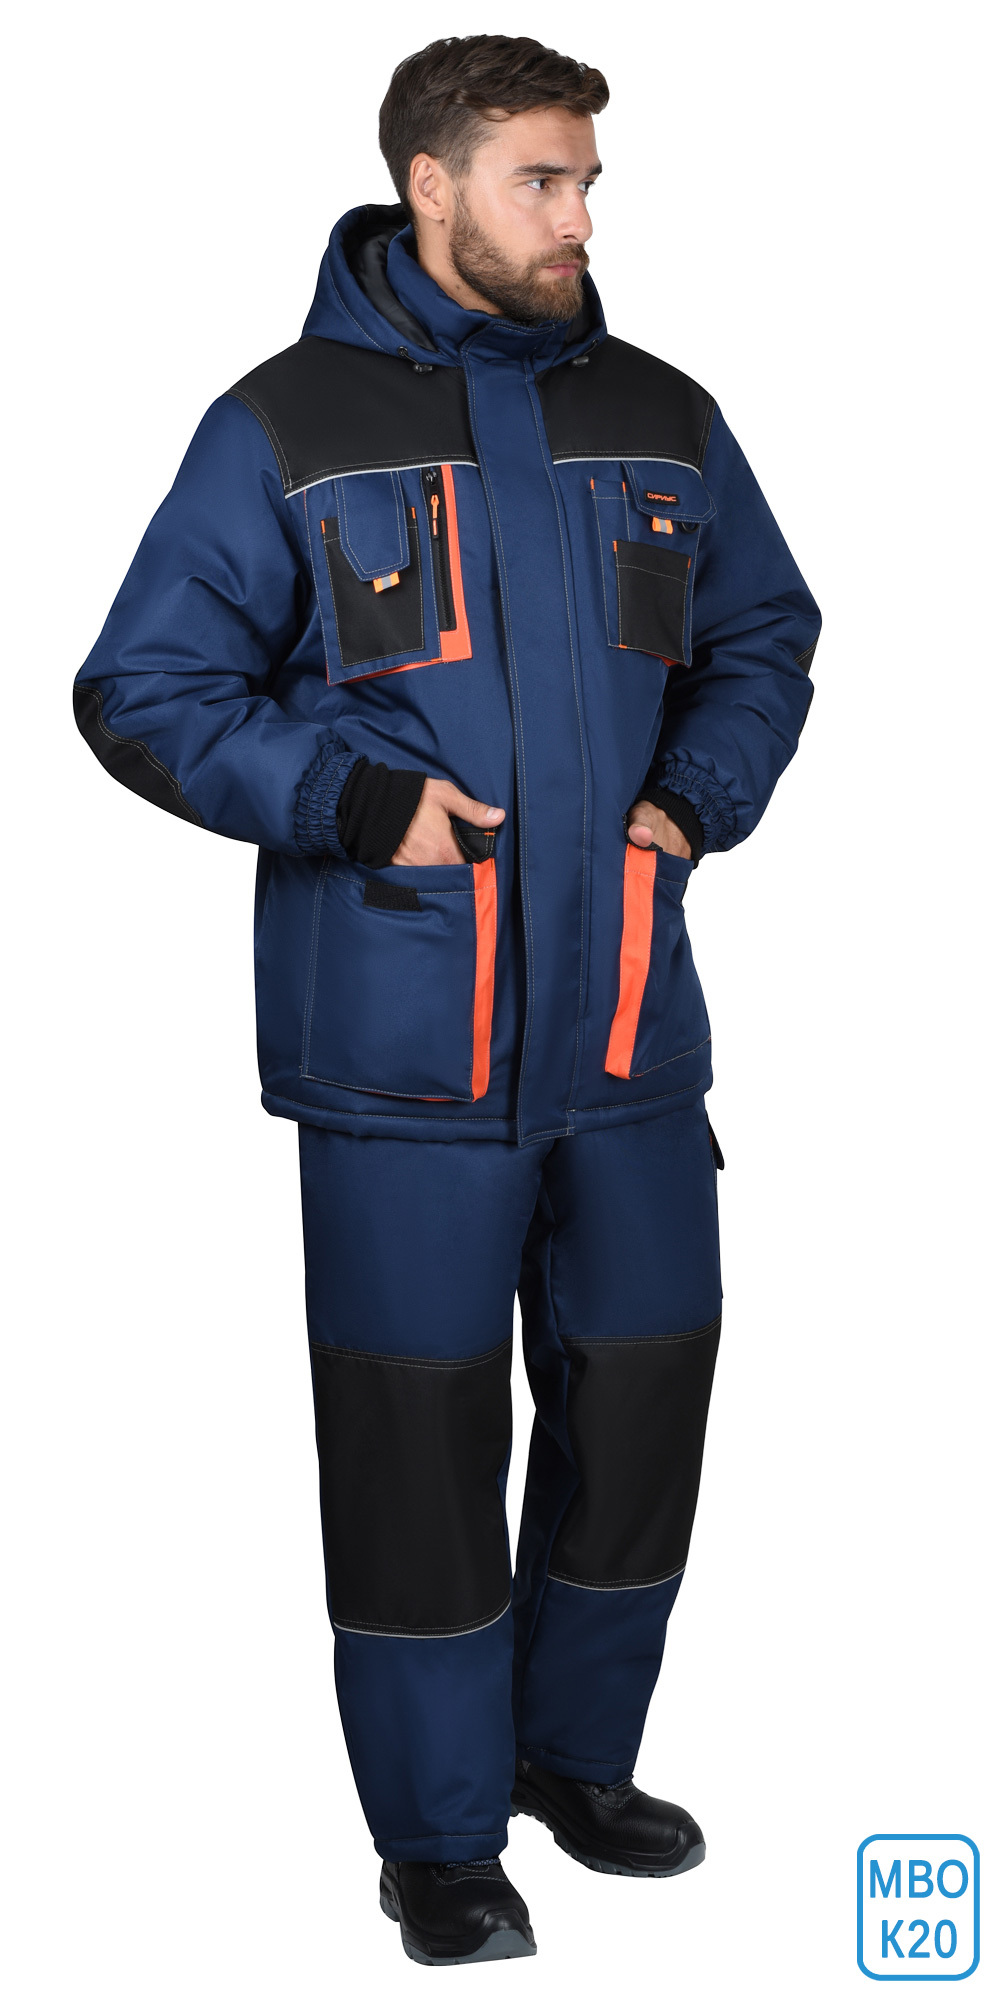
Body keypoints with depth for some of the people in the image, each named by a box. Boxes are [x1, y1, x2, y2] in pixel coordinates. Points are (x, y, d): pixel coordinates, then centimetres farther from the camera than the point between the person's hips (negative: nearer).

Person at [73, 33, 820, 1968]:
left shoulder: (662, 422, 9)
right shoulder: (286, 427, -3)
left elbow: (763, 641, 20)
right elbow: (142, 691, -3)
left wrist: (698, 794, 1)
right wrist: (360, 800, -14)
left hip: (626, 1025, 5)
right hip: (400, 1037, -4)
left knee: (641, 1389, 13)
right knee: (420, 1428, 4)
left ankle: (579, 1750, 36)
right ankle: (438, 1832, 23)